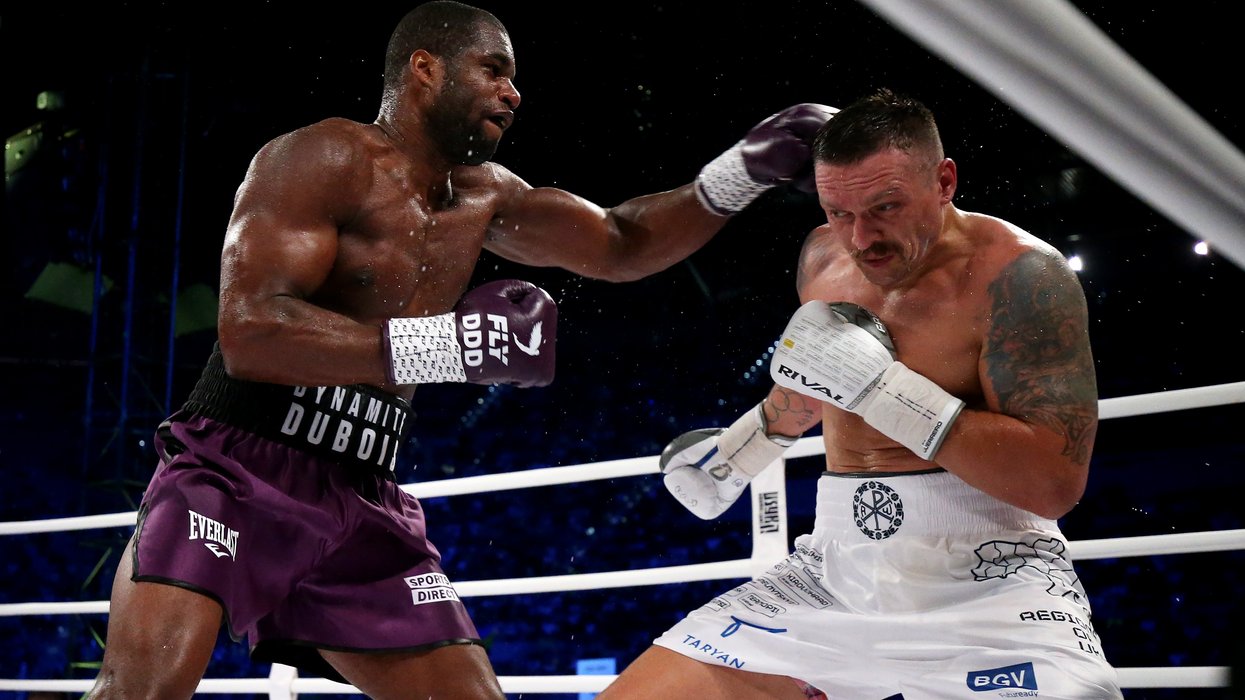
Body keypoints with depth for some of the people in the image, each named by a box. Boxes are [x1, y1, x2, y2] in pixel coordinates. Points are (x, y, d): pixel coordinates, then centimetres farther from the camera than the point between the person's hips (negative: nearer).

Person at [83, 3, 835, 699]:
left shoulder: (483, 197, 15)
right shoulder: (322, 158, -10)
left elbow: (621, 244, 22)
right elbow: (248, 333, -22)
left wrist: (742, 173, 6)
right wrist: (447, 344, -30)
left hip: (363, 504, 7)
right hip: (232, 472, -7)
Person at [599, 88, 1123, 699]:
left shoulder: (1015, 274, -13)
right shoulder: (823, 257, 9)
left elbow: (1058, 481, -21)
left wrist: (883, 386, -23)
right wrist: (743, 446, 36)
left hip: (990, 578, -5)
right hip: (834, 573, 6)